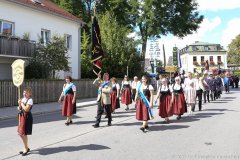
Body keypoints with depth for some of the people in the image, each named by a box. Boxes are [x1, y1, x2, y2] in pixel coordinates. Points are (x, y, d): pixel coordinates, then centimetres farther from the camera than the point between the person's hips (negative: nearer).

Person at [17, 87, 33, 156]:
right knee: (20, 133, 14)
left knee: (23, 134, -4)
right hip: (22, 116, 9)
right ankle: (26, 148, 29)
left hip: (27, 117, -9)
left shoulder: (30, 100, -13)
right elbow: (19, 109, 11)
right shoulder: (23, 99, 10)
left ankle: (26, 149, 13)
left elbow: (26, 109, -24)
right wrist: (19, 104, -8)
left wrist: (21, 103, -13)